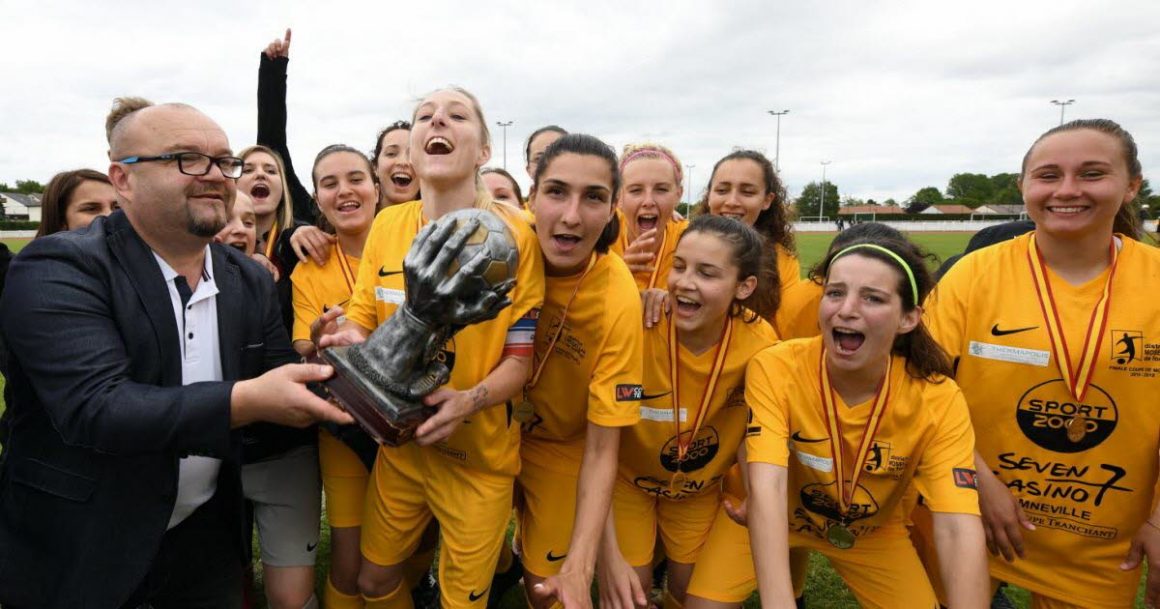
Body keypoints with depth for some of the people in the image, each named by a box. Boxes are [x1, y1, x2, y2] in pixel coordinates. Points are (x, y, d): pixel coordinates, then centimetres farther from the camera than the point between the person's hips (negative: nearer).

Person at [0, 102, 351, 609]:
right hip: (78, 552, -4)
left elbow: (280, 389, 3)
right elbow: (94, 407, -28)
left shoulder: (251, 281, 1)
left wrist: (329, 369, -18)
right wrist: (247, 400, -38)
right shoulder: (58, 270, -16)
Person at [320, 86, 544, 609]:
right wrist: (351, 340, -19)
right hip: (400, 444, 4)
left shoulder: (517, 234, -16)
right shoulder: (387, 225, -4)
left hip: (479, 455, -3)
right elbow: (361, 323, 4)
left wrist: (469, 400, -30)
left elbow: (522, 359, -12)